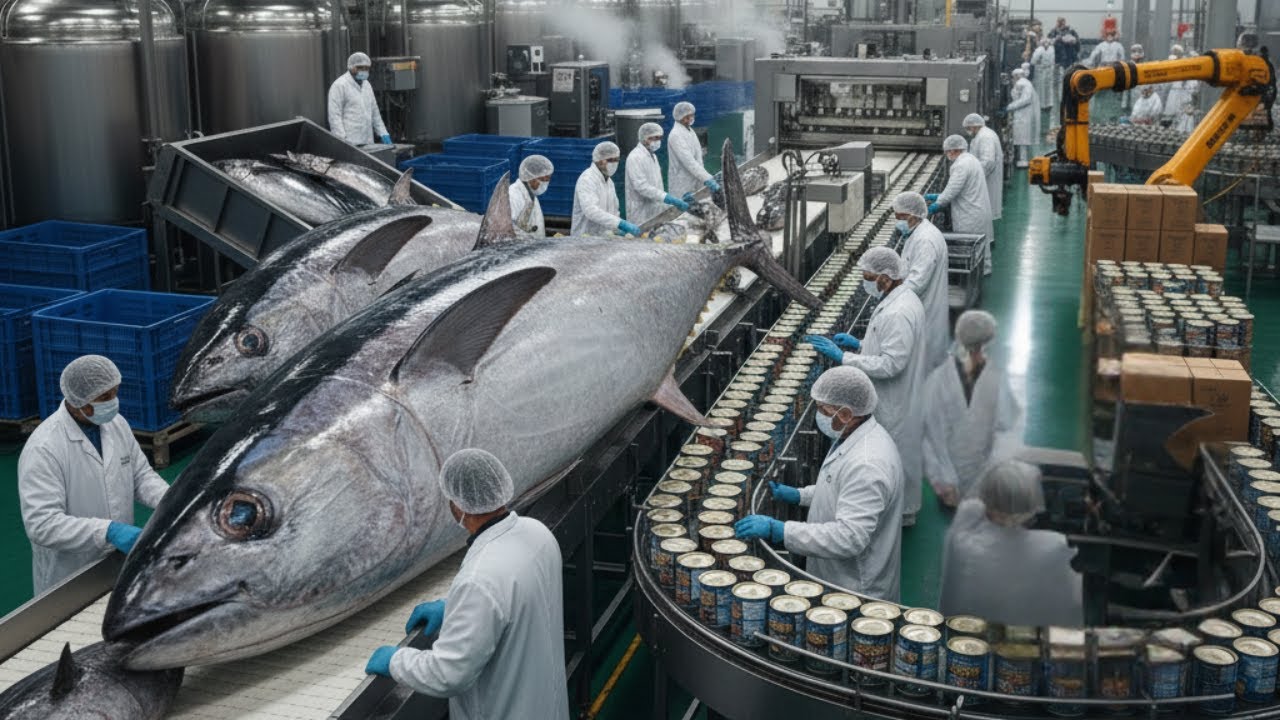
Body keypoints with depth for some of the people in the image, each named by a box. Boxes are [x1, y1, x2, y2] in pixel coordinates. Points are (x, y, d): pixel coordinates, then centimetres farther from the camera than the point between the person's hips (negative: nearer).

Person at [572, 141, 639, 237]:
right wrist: (621, 224, -33)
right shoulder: (587, 179, -11)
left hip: (605, 238, 8)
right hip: (586, 238, -8)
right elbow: (591, 211, -26)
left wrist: (621, 230, 4)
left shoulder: (609, 181, 18)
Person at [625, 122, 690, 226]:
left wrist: (675, 201, 10)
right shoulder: (635, 157, -14)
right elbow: (641, 186, -23)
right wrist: (666, 198, -28)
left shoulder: (652, 156, 16)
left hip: (655, 213, 9)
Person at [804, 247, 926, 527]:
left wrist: (843, 357, -28)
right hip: (891, 399, 10)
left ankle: (902, 513, 24)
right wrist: (859, 344, 3)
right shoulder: (899, 299, 4)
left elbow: (890, 364, -31)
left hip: (896, 405, -10)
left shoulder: (898, 314, -30)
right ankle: (904, 508, 37)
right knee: (899, 454, 22)